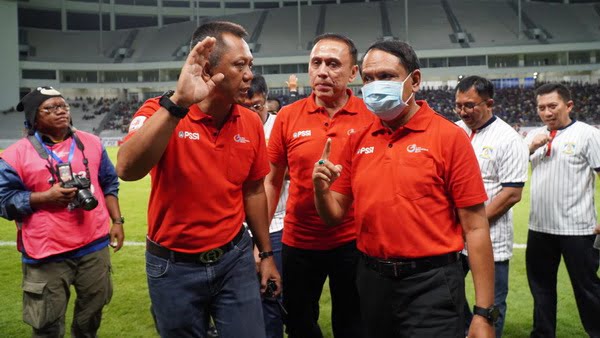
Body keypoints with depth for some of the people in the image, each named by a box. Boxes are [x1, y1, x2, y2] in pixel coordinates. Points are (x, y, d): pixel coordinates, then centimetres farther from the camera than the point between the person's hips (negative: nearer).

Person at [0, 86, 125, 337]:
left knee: (92, 312, 19)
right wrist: (45, 198, -18)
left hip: (95, 246, 4)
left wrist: (117, 221, 8)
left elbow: (109, 185, 14)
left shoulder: (91, 143, 7)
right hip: (46, 254, -3)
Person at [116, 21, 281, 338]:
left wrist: (266, 254, 13)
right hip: (174, 266, -3)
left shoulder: (251, 123, -2)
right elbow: (127, 169, -34)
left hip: (235, 259, 3)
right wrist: (177, 103, -42)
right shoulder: (161, 112, -15)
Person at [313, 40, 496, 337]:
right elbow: (335, 216, 10)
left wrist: (484, 313, -12)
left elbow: (475, 227, -10)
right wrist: (321, 189, -12)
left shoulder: (449, 137, -8)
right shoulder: (357, 141, 4)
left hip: (430, 283, -5)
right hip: (371, 280, 5)